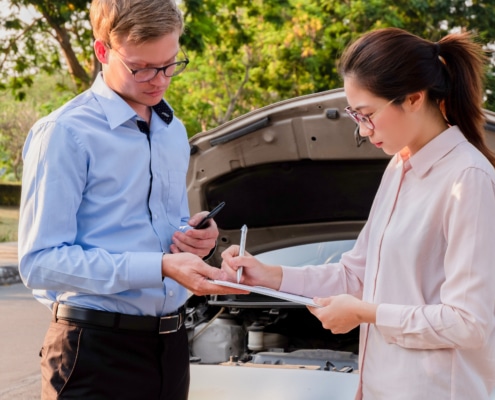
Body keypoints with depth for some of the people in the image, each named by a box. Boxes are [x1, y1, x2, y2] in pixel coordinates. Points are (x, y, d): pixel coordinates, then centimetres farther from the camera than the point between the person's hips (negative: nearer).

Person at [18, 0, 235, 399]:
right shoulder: (65, 134, -12)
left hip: (170, 345, 7)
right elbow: (40, 262, -18)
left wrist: (193, 235, 1)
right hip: (97, 351, -7)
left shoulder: (174, 131, 14)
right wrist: (159, 266, -25)